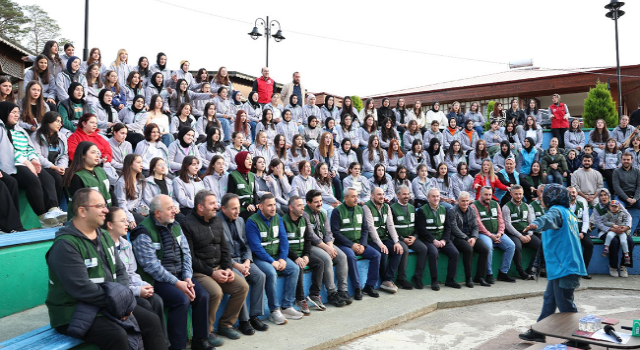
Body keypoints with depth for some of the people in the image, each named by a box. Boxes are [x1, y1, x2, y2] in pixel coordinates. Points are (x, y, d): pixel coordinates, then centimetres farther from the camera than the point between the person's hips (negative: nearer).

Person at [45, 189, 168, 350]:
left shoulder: (104, 237, 10)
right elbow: (82, 288, -26)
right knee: (117, 336, -29)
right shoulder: (65, 245, -18)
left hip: (109, 305, 8)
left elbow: (120, 272, 11)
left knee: (151, 321, 0)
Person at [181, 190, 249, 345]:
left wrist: (228, 268, -3)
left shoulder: (217, 221, 11)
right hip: (198, 272, -7)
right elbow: (190, 257, -14)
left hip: (218, 268, 7)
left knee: (242, 286, -10)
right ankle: (206, 331, -6)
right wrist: (211, 273, -17)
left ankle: (226, 324, 8)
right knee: (216, 292, -31)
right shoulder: (187, 224, -11)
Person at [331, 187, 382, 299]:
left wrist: (362, 245, -5)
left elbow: (365, 229, 12)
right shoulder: (337, 211, -4)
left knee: (376, 255, -14)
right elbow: (336, 232, -10)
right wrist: (351, 245, -16)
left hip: (359, 243, 6)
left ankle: (369, 286, -4)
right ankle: (357, 288, -22)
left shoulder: (360, 210, 13)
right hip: (343, 244, -5)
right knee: (351, 256, -34)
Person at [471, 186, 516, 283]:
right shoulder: (475, 206, 0)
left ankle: (503, 273, -6)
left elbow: (500, 220, 12)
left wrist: (500, 233, -5)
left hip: (497, 234, 6)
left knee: (511, 245, -15)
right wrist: (490, 235, -14)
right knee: (488, 246, -34)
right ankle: (489, 274, -19)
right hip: (483, 234, -6)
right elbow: (478, 223, -9)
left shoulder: (495, 204, 18)